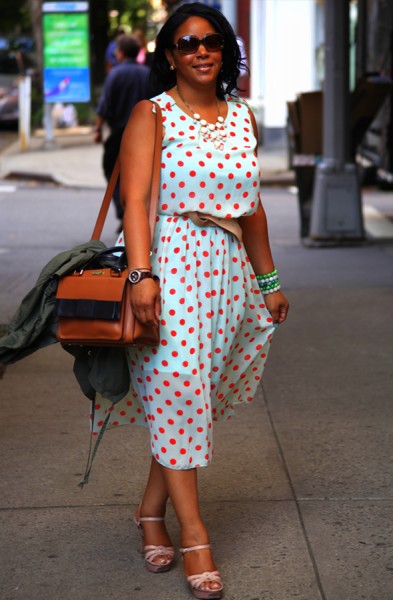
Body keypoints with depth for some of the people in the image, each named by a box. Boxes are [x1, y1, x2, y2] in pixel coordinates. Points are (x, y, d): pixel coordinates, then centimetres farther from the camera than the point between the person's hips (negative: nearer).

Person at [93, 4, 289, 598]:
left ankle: (151, 510, 22)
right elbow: (135, 199, -12)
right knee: (177, 388, -7)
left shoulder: (242, 116, 14)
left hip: (224, 270, 5)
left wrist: (268, 279, 20)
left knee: (193, 396, 7)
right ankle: (194, 534, -1)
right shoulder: (151, 114, -1)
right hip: (167, 263, -5)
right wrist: (141, 273, -24)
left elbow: (252, 205, 19)